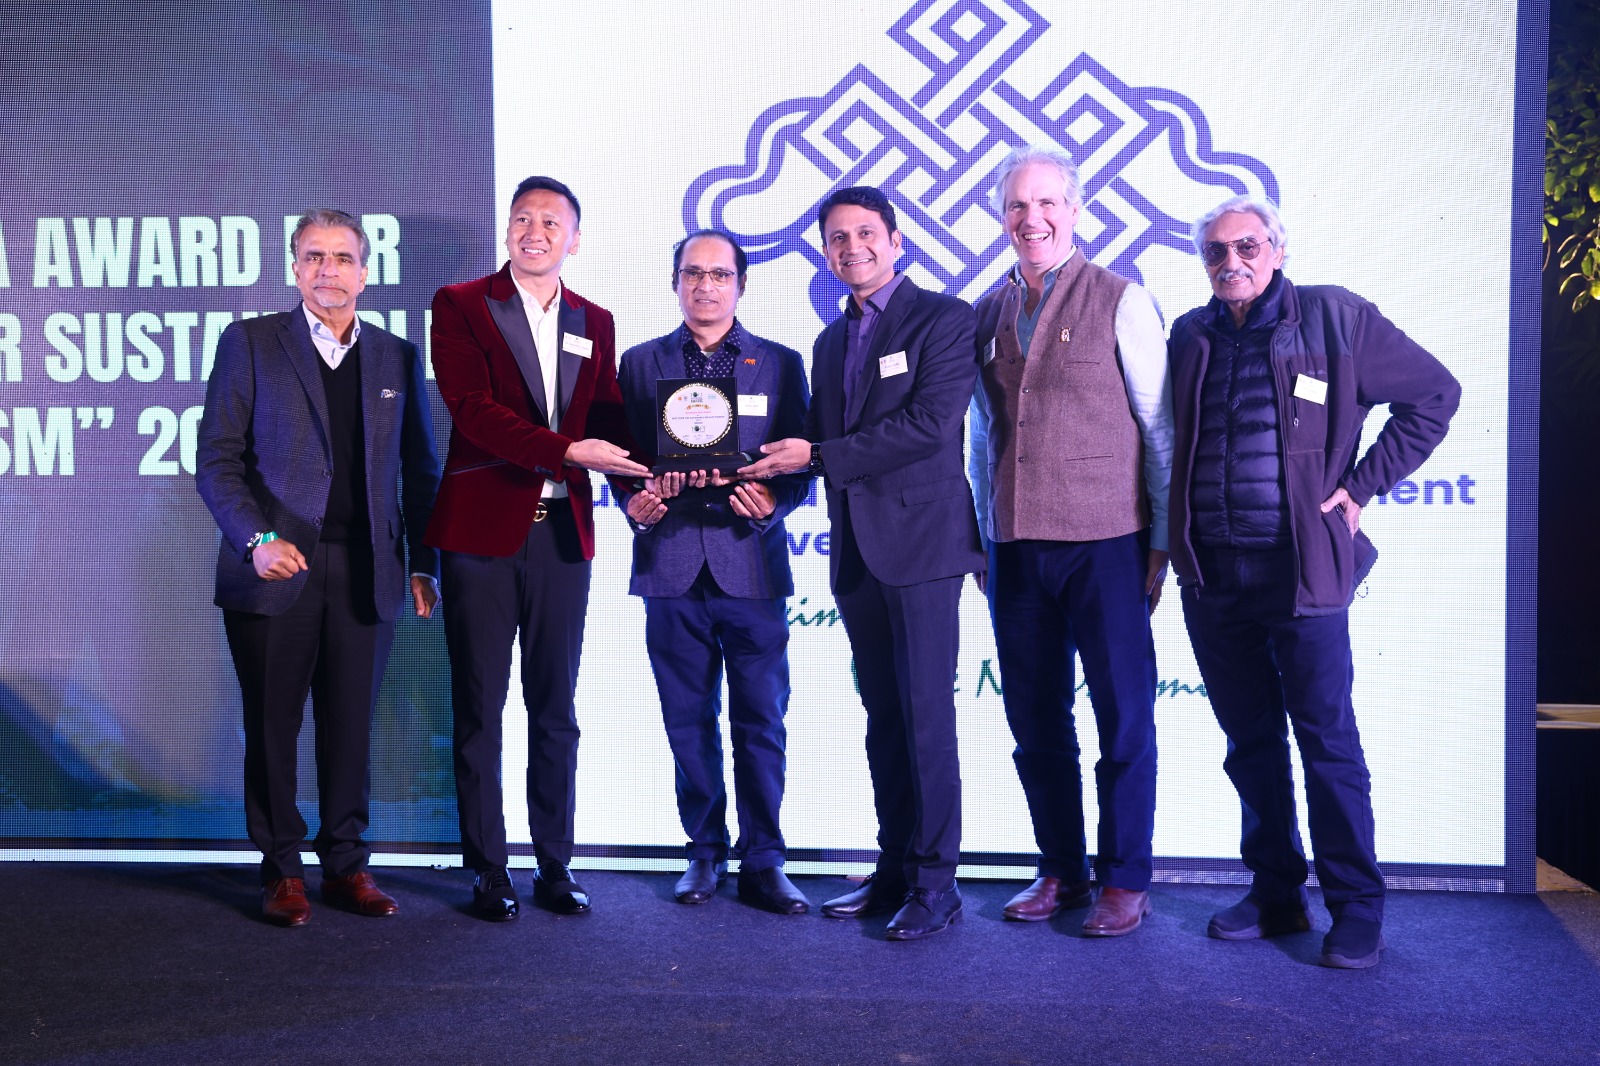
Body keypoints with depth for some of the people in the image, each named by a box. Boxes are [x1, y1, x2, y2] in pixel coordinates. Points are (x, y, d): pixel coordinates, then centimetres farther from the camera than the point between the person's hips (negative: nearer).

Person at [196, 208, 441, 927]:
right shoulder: (249, 343, 5)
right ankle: (281, 871, 18)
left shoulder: (397, 358, 12)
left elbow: (419, 471, 14)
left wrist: (423, 564, 7)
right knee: (273, 725, 5)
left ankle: (346, 866, 19)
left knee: (351, 725, 6)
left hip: (365, 572, 2)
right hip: (276, 567, -2)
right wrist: (258, 539, -14)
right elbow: (216, 459, 0)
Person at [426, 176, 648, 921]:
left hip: (562, 532, 4)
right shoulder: (460, 305, 1)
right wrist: (569, 451, -20)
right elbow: (474, 410, -11)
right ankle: (488, 872, 14)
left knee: (556, 711, 9)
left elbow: (607, 418, 11)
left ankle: (555, 867, 18)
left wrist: (640, 478, -10)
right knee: (480, 710, 3)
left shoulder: (595, 322, 15)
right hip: (484, 529, -3)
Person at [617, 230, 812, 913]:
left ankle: (763, 862, 10)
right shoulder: (640, 363, 14)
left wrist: (773, 504, -14)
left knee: (761, 721, 0)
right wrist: (635, 504, -9)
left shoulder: (780, 364, 11)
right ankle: (706, 851, 20)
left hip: (752, 561, -1)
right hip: (672, 563, 1)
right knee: (688, 721, 7)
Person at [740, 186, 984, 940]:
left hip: (919, 540, -7)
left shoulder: (944, 319, -3)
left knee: (924, 713, -6)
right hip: (856, 550, 7)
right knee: (883, 716, 11)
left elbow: (929, 424, -15)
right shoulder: (830, 342, 19)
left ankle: (935, 879, 3)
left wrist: (818, 456, -15)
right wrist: (773, 465, -3)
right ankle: (894, 870, 19)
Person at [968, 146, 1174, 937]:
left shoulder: (1120, 301, -2)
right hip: (1015, 546, 5)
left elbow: (1161, 429, -1)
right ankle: (1061, 870, 25)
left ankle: (1125, 880, 17)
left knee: (1123, 716, 4)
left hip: (1105, 543, -4)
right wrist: (980, 533, 14)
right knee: (1034, 720, 11)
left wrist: (1164, 539, -4)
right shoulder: (986, 314, 11)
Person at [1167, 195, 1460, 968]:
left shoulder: (1334, 318, 0)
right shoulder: (1189, 336, 12)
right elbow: (1169, 439, 22)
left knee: (1327, 743, 0)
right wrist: (1171, 541, 10)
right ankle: (1275, 892, 23)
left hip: (1302, 572, -4)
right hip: (1212, 577, 4)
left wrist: (1362, 485, -1)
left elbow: (1435, 394, 4)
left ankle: (1356, 907, 12)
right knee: (1251, 744, 11)